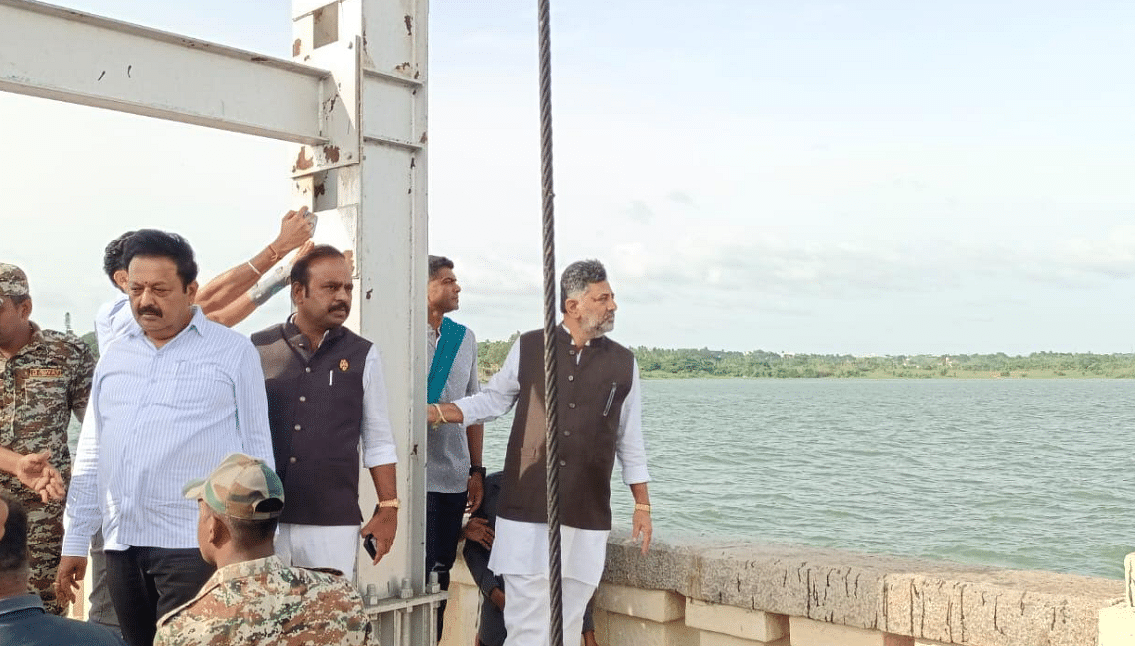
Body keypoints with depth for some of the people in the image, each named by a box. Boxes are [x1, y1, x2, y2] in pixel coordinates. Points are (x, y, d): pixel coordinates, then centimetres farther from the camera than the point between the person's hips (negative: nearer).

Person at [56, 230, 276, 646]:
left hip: (195, 547, -5)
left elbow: (257, 452, 0)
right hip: (121, 547, 5)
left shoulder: (234, 352, -1)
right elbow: (91, 453, 16)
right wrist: (75, 541, 13)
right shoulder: (114, 356, 13)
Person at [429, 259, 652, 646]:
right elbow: (492, 400, 13)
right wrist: (434, 413, 1)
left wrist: (642, 504, 10)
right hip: (527, 512, -1)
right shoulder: (528, 347, 1)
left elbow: (630, 441, 11)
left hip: (587, 520, 2)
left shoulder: (623, 363, 6)